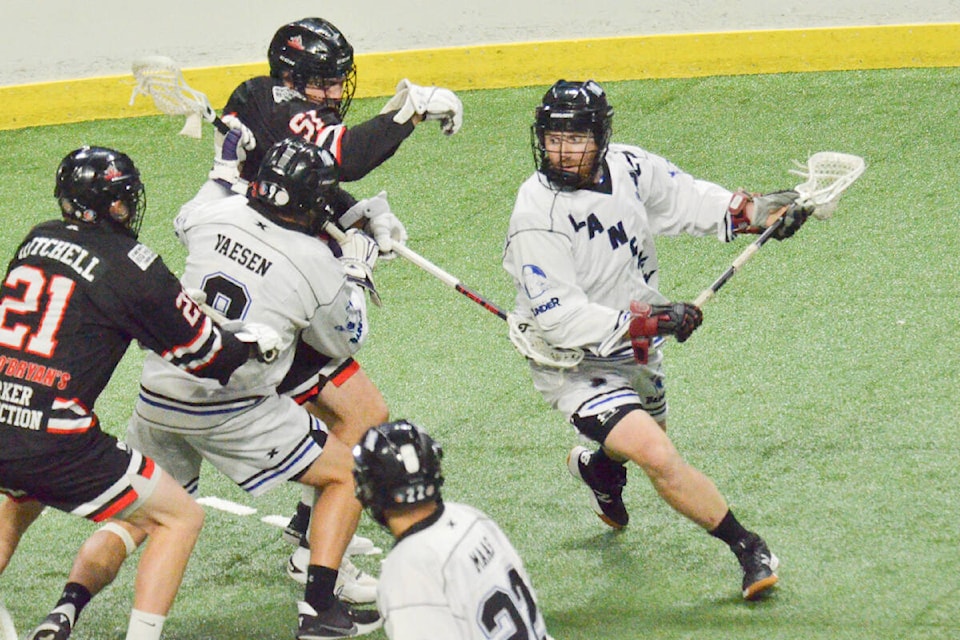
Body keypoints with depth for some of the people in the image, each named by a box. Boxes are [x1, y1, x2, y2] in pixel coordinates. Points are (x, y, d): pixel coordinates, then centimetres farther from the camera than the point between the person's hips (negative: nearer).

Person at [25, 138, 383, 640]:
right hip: (234, 410, -5)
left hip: (157, 399, 5)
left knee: (133, 518, 20)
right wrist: (356, 274, 20)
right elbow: (341, 343, 9)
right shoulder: (316, 266, -10)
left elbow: (185, 221, 27)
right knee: (346, 473, 11)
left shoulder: (220, 214, 0)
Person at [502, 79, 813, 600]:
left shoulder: (628, 167, -10)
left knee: (651, 436, 30)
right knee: (659, 458, -23)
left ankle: (597, 467, 65)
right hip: (576, 366, -7)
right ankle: (748, 548, -8)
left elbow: (685, 199, 9)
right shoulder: (537, 216, -29)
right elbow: (557, 318, -31)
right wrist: (639, 321, -35)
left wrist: (751, 212, -5)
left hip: (637, 350, 7)